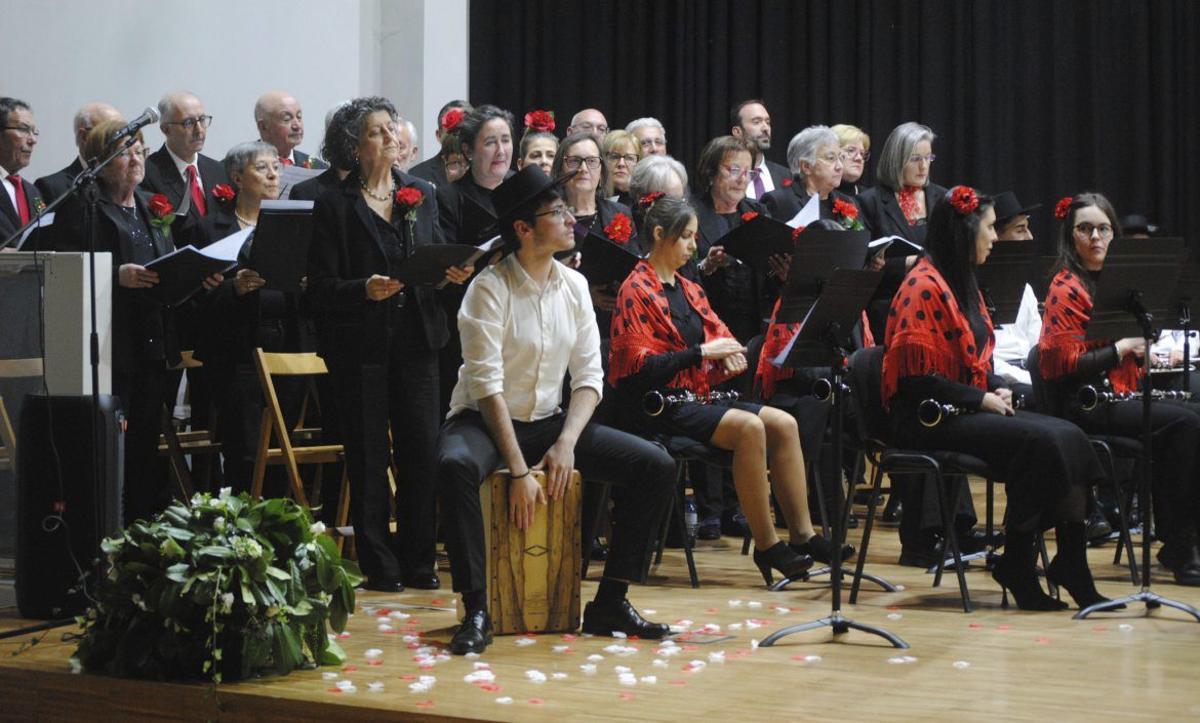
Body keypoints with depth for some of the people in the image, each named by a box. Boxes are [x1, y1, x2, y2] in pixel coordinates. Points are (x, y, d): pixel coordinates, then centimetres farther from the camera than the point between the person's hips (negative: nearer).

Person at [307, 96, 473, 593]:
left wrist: (454, 273, -5)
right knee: (368, 458, 2)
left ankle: (419, 561, 12)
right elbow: (320, 287, -6)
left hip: (415, 341, 3)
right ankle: (379, 566, 10)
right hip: (360, 346, -3)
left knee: (421, 452, 1)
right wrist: (365, 289, -22)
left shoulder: (421, 195, 11)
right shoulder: (335, 207, -2)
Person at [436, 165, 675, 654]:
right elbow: (488, 385, -20)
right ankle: (476, 612, -31)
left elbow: (589, 376, 2)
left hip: (550, 421, 6)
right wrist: (518, 471, -26)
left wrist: (566, 443, -15)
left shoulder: (574, 286, 4)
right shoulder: (490, 289, -14)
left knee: (657, 466, -10)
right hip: (485, 421, -5)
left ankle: (610, 603, -6)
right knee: (454, 466, -40)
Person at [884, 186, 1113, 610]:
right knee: (1040, 440, -26)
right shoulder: (924, 287, -12)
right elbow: (915, 377, -18)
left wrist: (998, 388, 4)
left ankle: (1071, 566, -16)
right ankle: (1017, 566, -16)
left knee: (1069, 437, -11)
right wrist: (981, 398, -16)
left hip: (969, 410, 9)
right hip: (929, 419, -9)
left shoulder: (964, 285, 19)